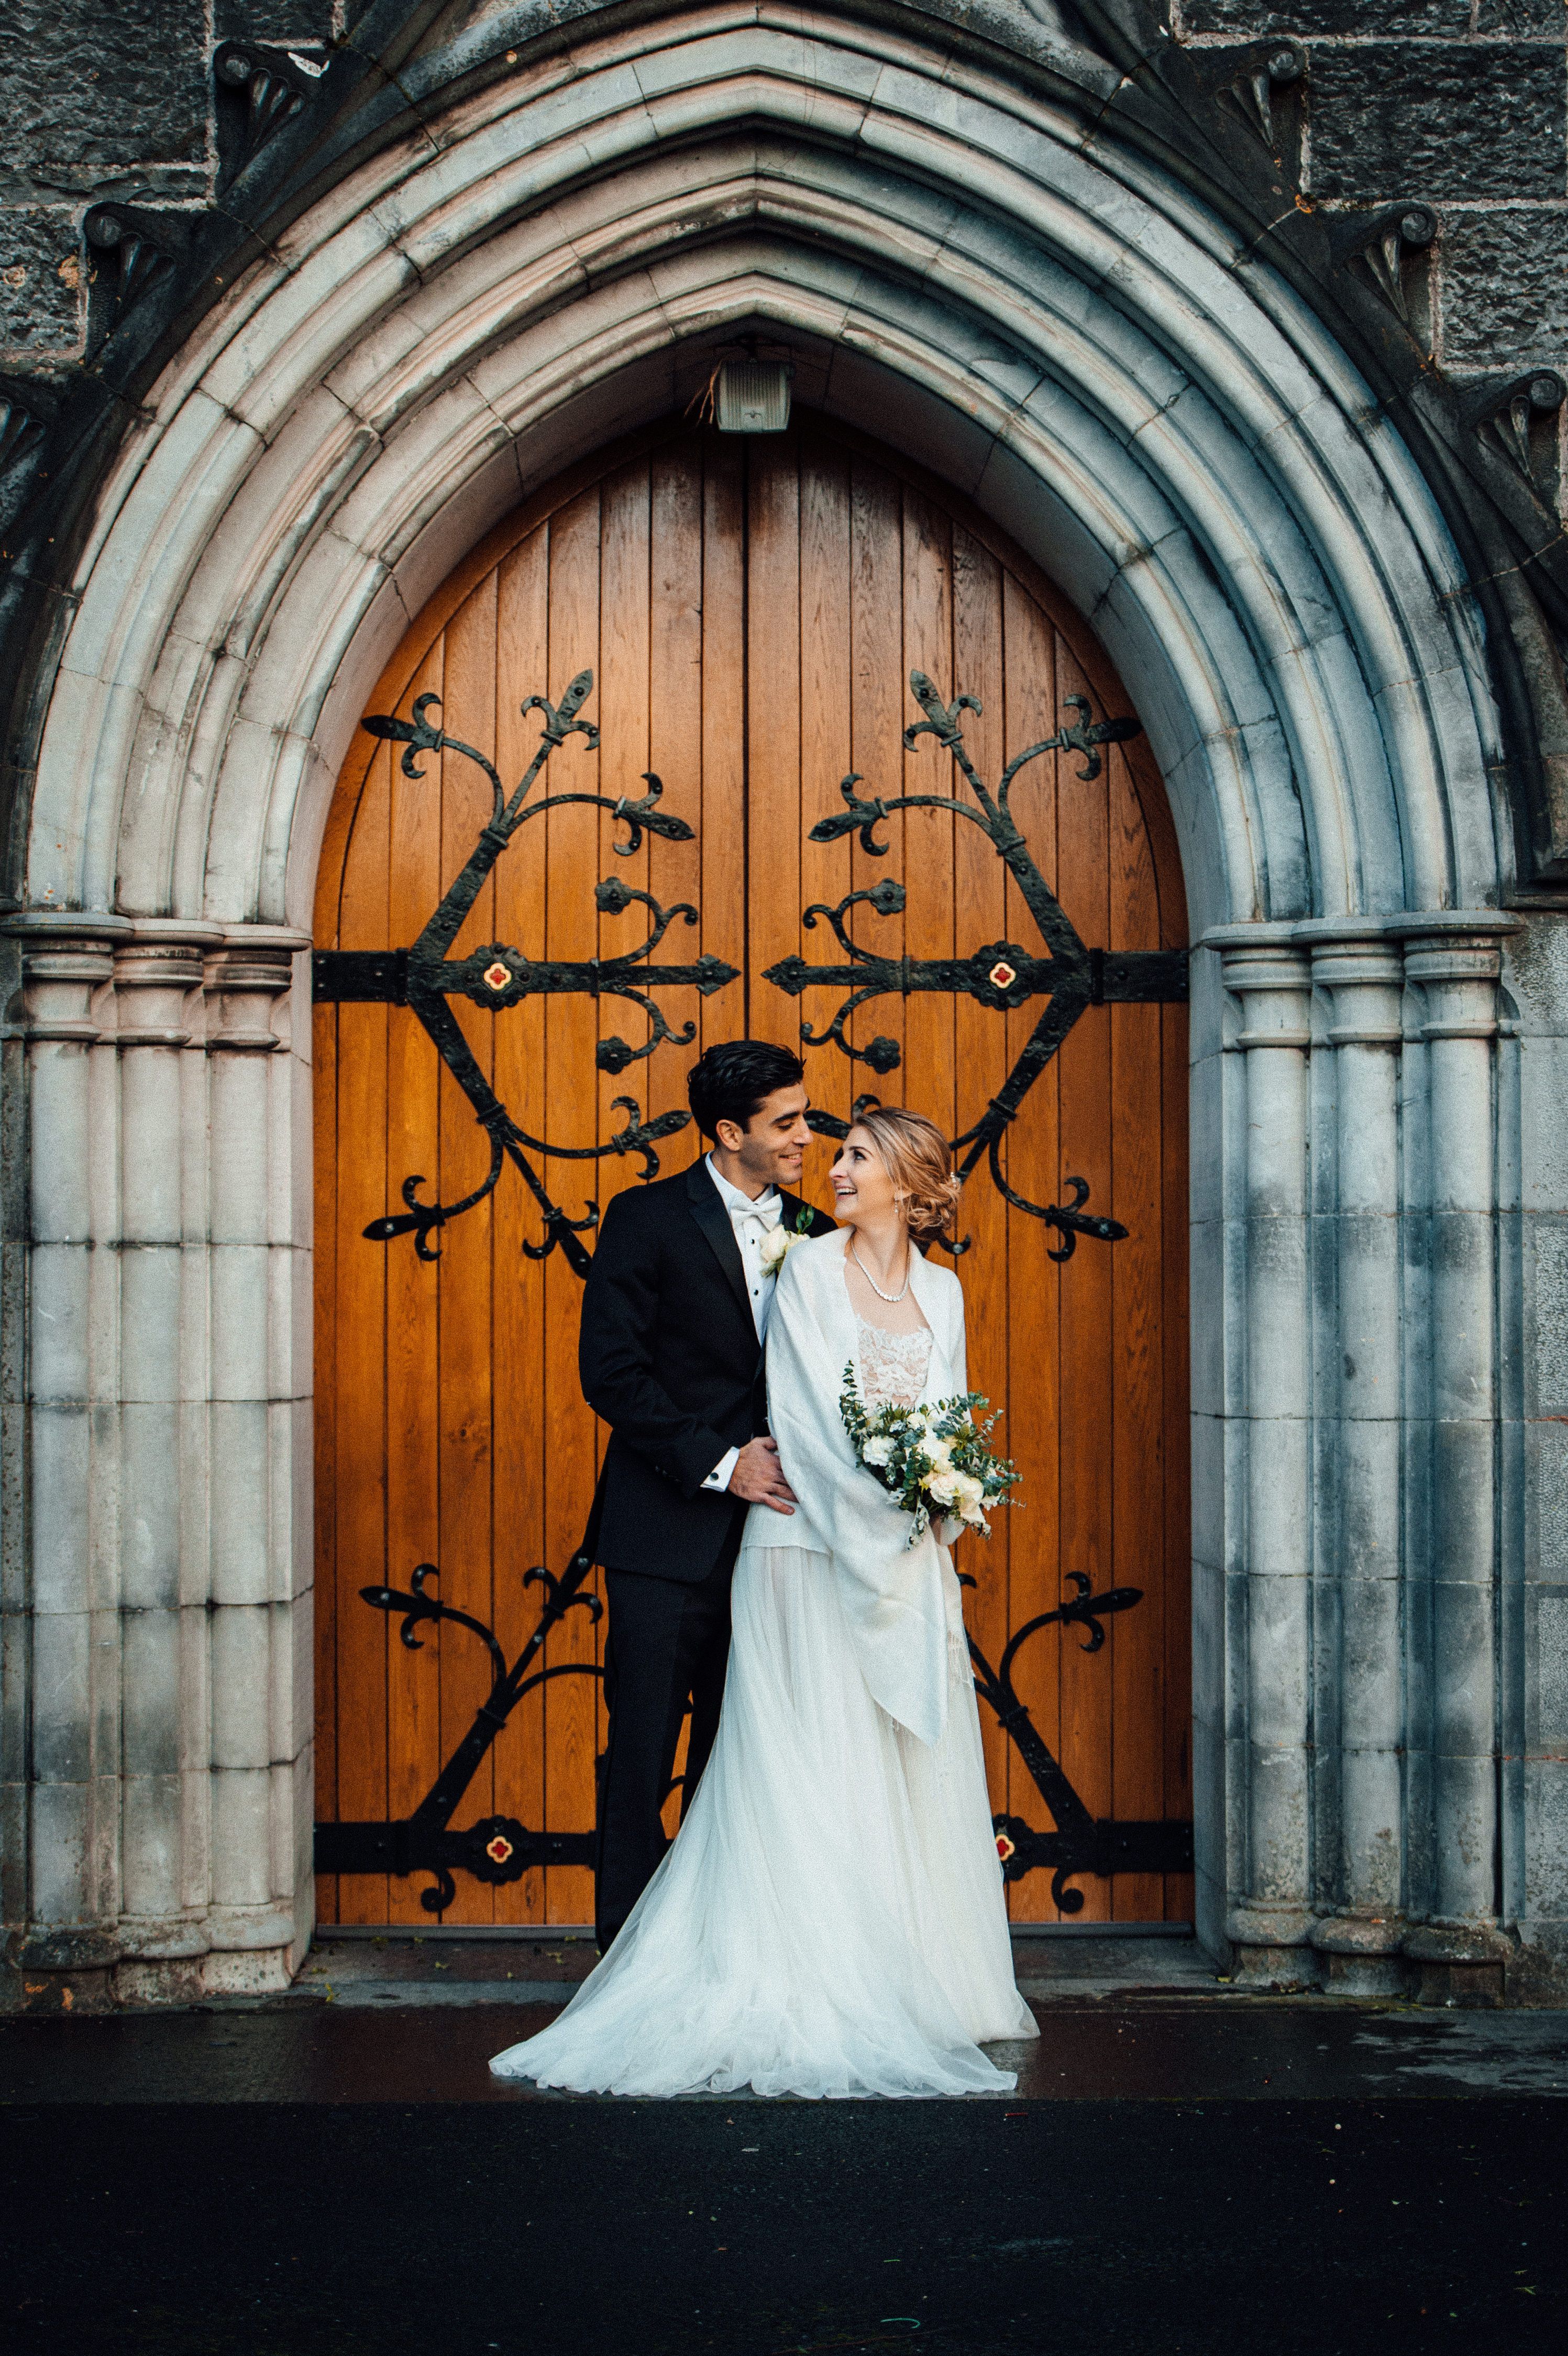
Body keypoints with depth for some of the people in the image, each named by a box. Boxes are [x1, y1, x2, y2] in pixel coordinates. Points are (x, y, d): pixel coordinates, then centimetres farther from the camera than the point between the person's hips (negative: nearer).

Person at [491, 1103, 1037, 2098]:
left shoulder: (942, 1291, 13)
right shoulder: (810, 1270, -1)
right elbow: (807, 1408, -9)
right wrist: (877, 1496, -17)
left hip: (911, 1558, 5)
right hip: (821, 1544, -5)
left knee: (916, 1766, 6)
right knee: (816, 1762, -5)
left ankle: (919, 1973, 14)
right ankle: (820, 1979, -3)